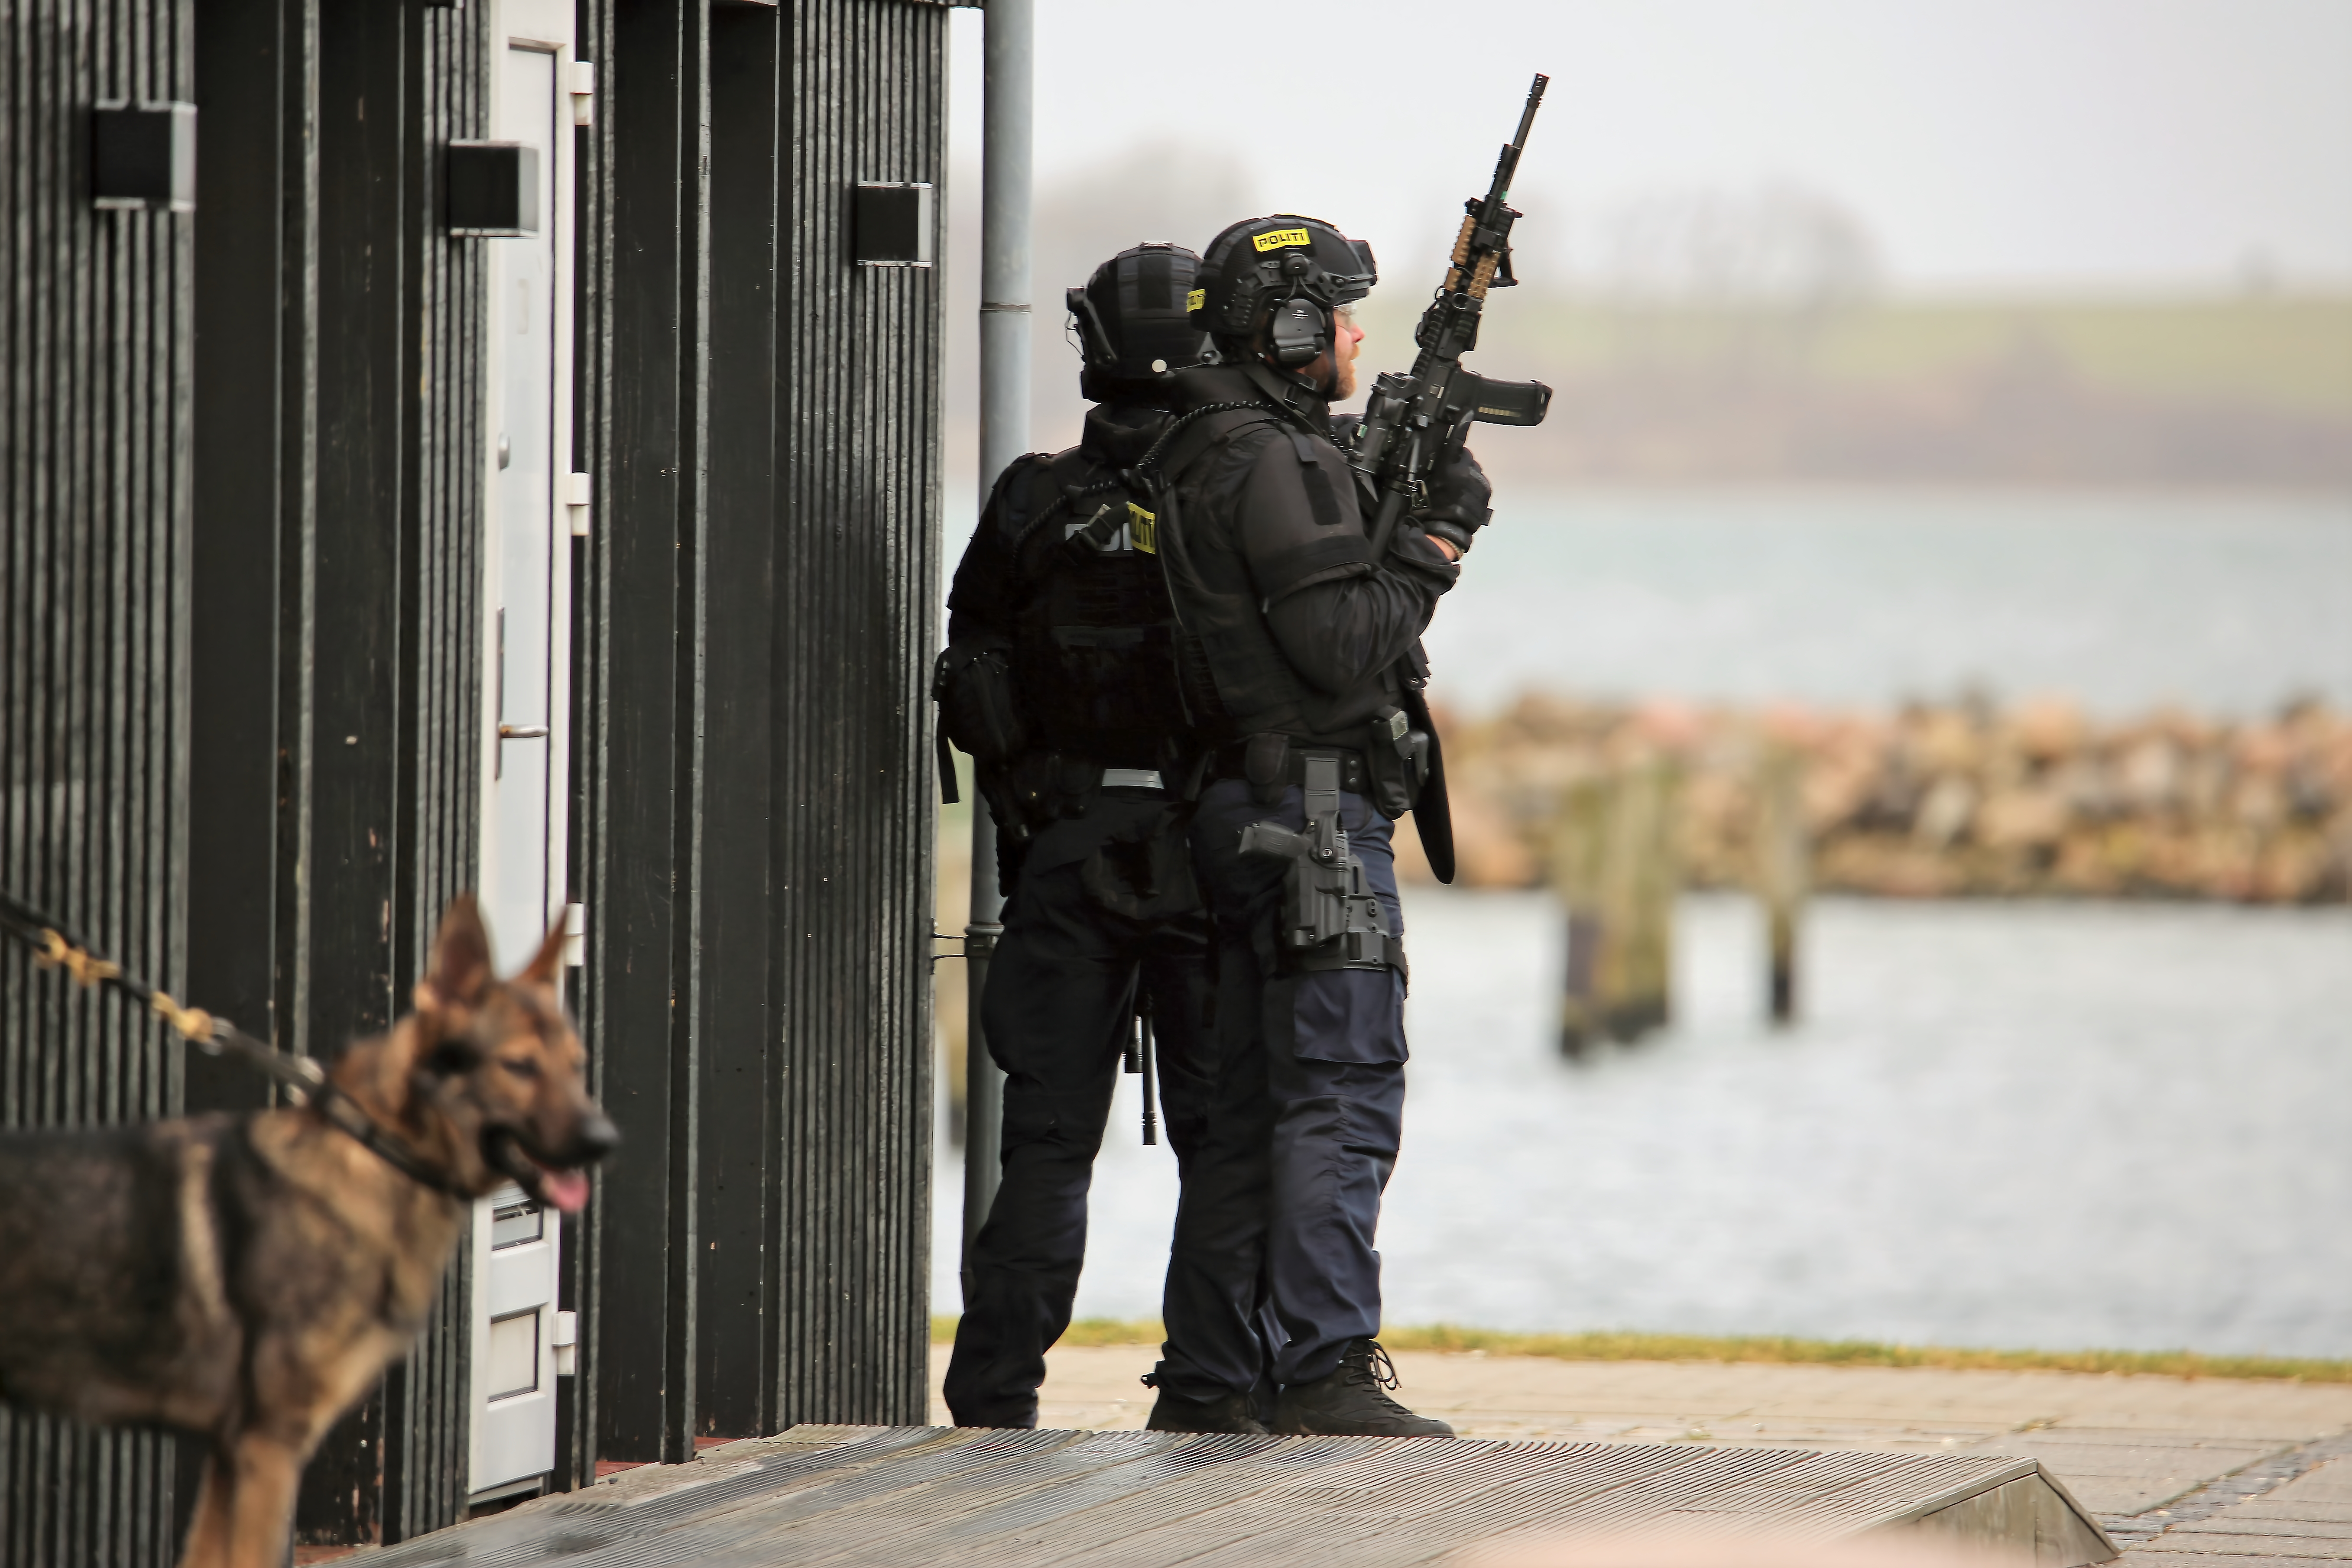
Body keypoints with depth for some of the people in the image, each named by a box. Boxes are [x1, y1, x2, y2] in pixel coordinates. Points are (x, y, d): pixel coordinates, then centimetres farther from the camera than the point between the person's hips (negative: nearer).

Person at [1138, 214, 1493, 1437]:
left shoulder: (1216, 456, 18)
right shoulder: (1270, 463, -14)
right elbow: (1341, 646, -20)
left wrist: (1403, 502, 12)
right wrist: (1438, 540, -7)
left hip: (1255, 818, 10)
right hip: (1316, 809, -10)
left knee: (1256, 1107, 12)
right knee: (1345, 1095, -11)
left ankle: (1209, 1373, 14)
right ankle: (1324, 1368, -15)